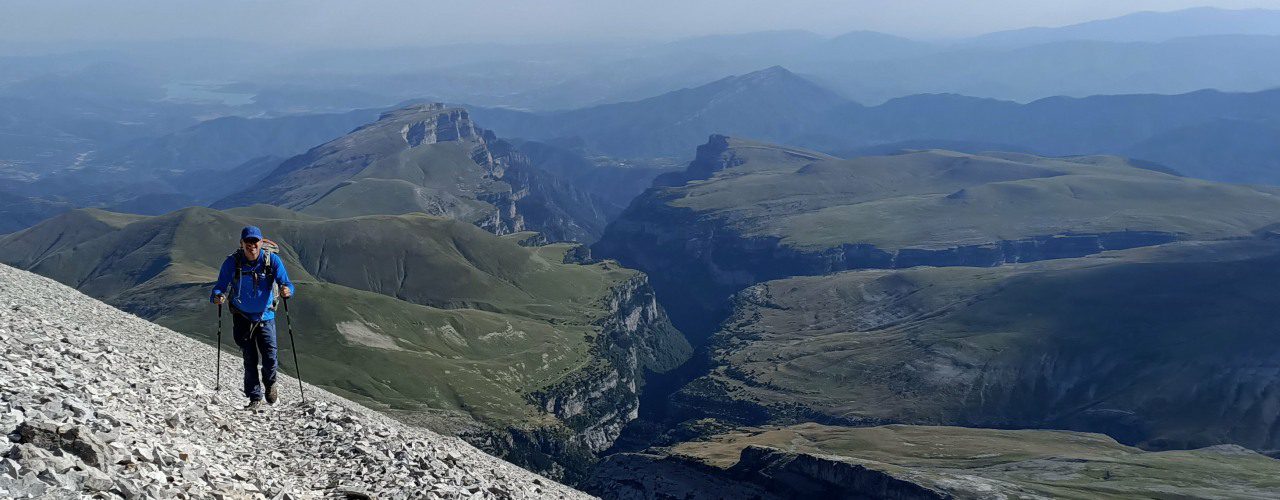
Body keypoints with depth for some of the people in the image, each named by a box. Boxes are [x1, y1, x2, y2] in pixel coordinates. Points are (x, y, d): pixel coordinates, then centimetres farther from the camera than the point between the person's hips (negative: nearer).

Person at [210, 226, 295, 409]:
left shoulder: (272, 260, -12)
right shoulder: (232, 262, -12)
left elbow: (285, 282, -16)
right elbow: (221, 286, -11)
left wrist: (287, 290, -40)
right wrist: (217, 296, -34)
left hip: (265, 317, 0)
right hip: (242, 318, 0)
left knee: (270, 359, -5)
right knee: (250, 360, 4)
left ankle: (270, 384, 28)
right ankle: (255, 398, 20)